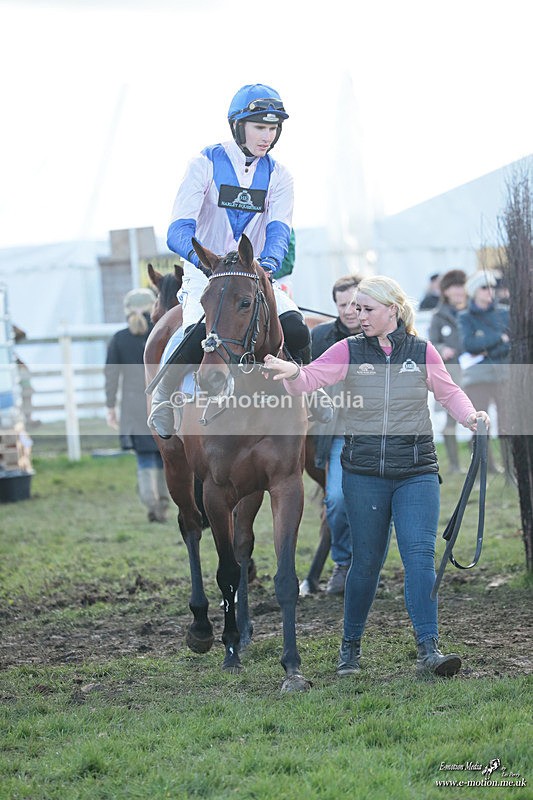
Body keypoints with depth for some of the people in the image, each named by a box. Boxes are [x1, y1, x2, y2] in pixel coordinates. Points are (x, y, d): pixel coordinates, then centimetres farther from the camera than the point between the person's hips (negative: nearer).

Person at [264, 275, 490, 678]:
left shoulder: (423, 352, 3)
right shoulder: (349, 350, 2)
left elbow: (449, 391, 16)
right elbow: (310, 379, -10)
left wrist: (470, 415, -2)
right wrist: (292, 373, -32)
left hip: (417, 470, 0)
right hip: (364, 472, 0)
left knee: (420, 554, -11)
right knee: (366, 561, 7)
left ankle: (429, 649, -13)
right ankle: (350, 646, 24)